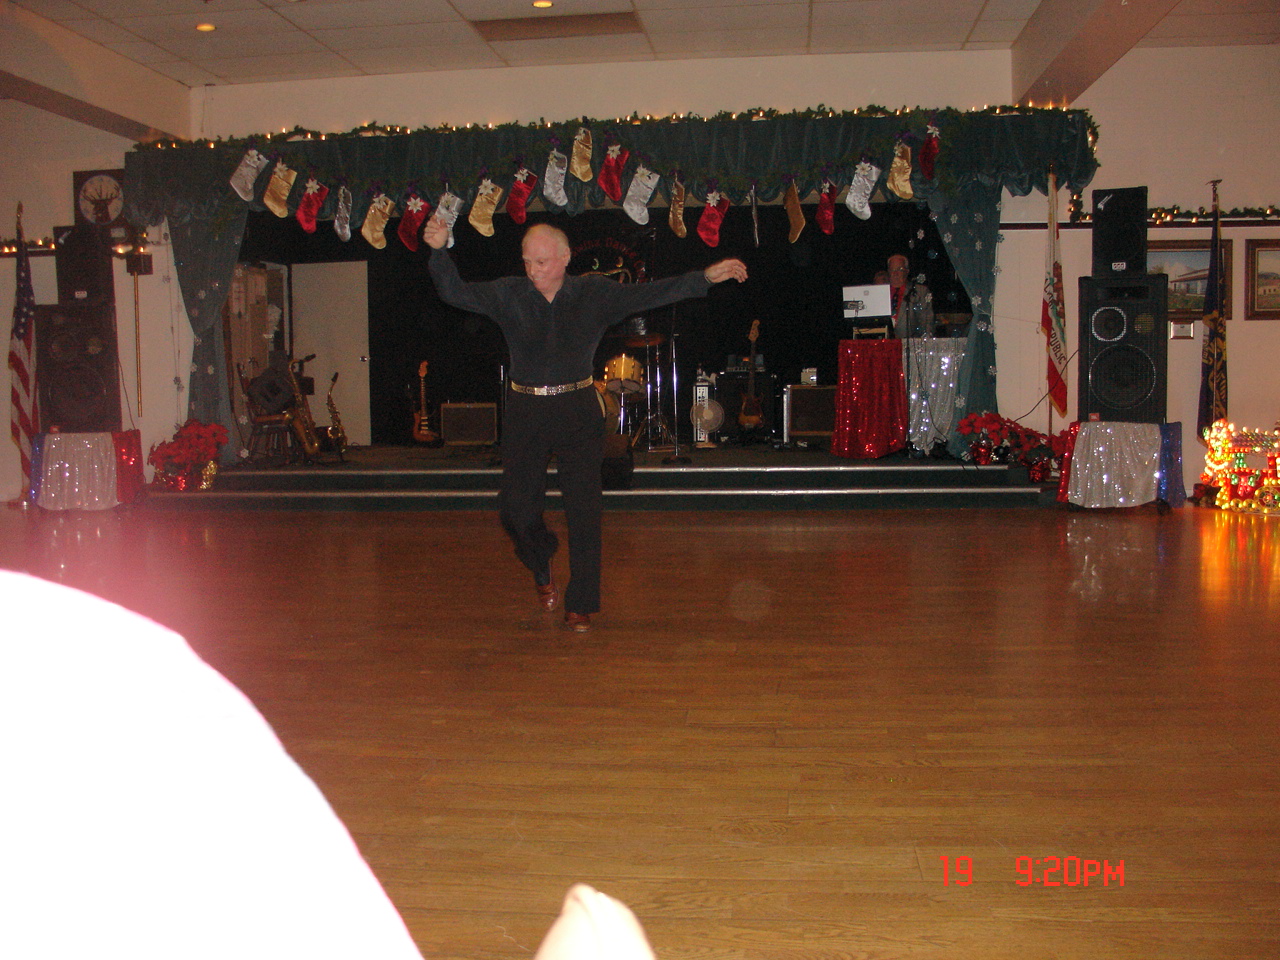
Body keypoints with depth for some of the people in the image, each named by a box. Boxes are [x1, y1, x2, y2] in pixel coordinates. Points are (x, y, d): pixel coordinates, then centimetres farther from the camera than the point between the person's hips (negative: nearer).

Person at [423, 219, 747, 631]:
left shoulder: (595, 294, 2)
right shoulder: (507, 295, 3)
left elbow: (651, 293, -1)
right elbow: (456, 292, 0)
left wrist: (705, 277, -8)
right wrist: (440, 251, -16)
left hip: (578, 412, -1)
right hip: (525, 414, 1)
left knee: (584, 511, -2)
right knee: (516, 509, 2)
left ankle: (581, 604, 11)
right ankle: (542, 570, 34)